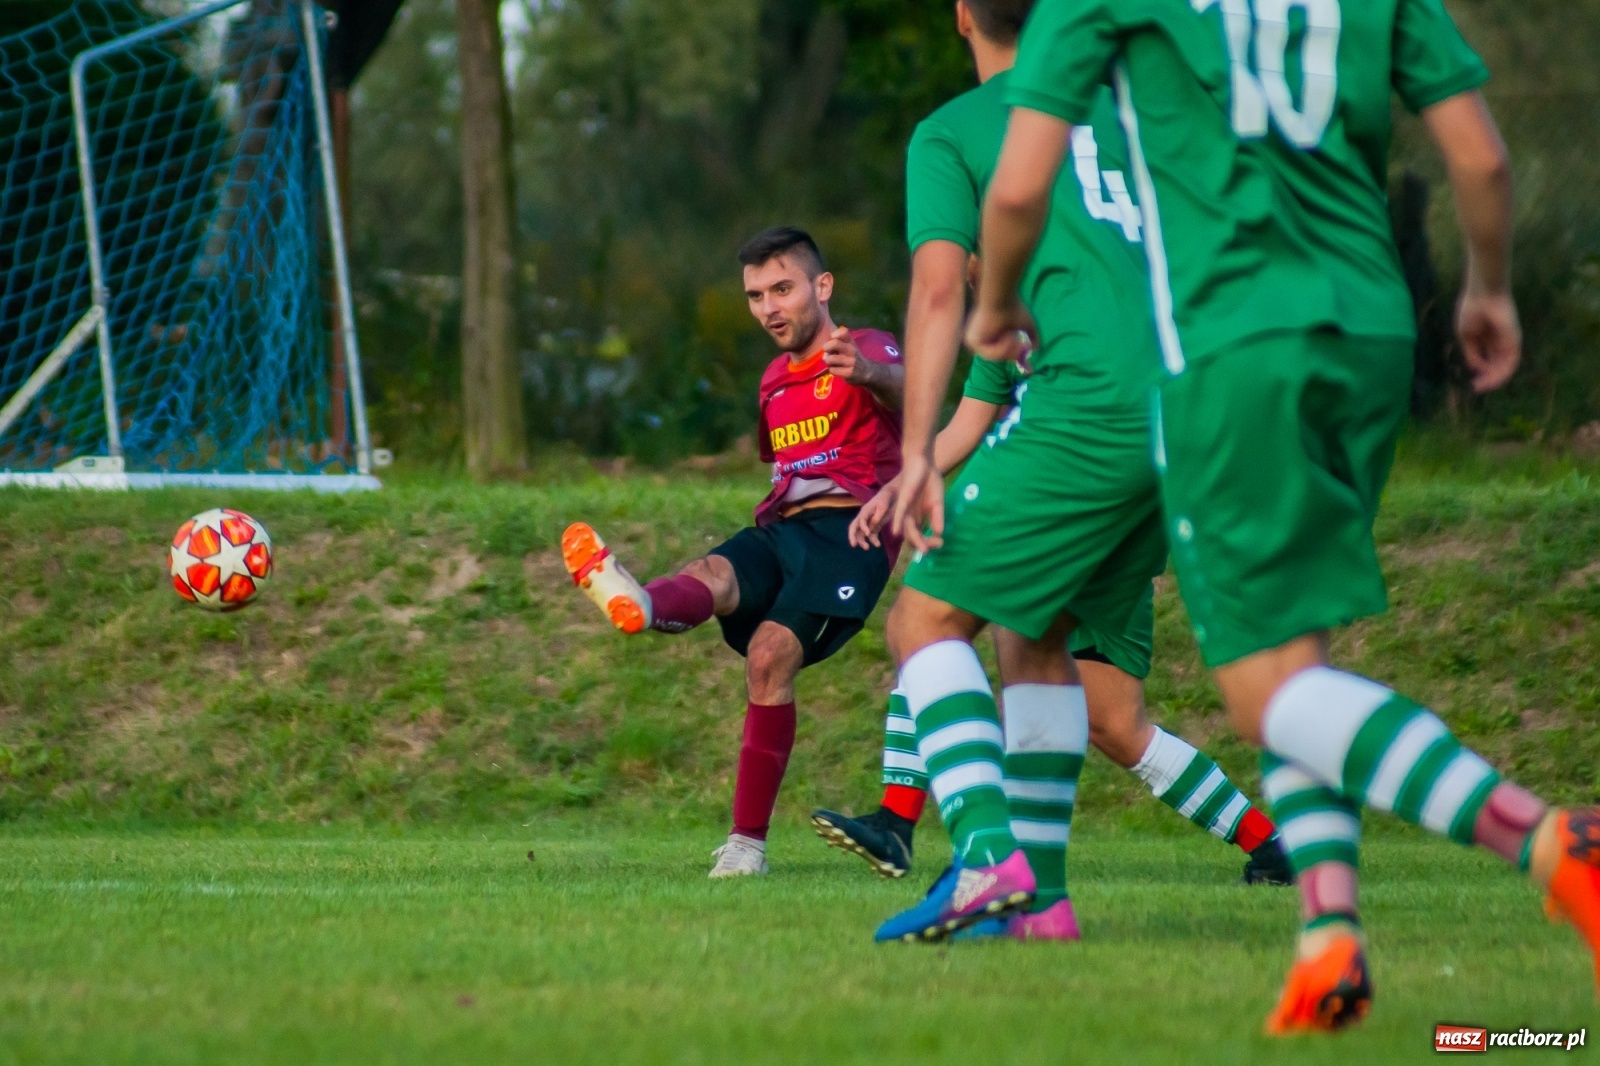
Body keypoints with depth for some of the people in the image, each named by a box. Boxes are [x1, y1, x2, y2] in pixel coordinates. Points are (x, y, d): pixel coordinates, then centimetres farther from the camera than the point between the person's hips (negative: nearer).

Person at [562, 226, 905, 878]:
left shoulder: (866, 351, 2)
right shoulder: (775, 381, 27)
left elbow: (901, 385, -25)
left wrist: (868, 375, -47)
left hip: (847, 527, -5)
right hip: (780, 529, 5)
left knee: (770, 657, -25)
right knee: (714, 576, -30)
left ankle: (748, 842, -20)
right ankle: (639, 607, -68)